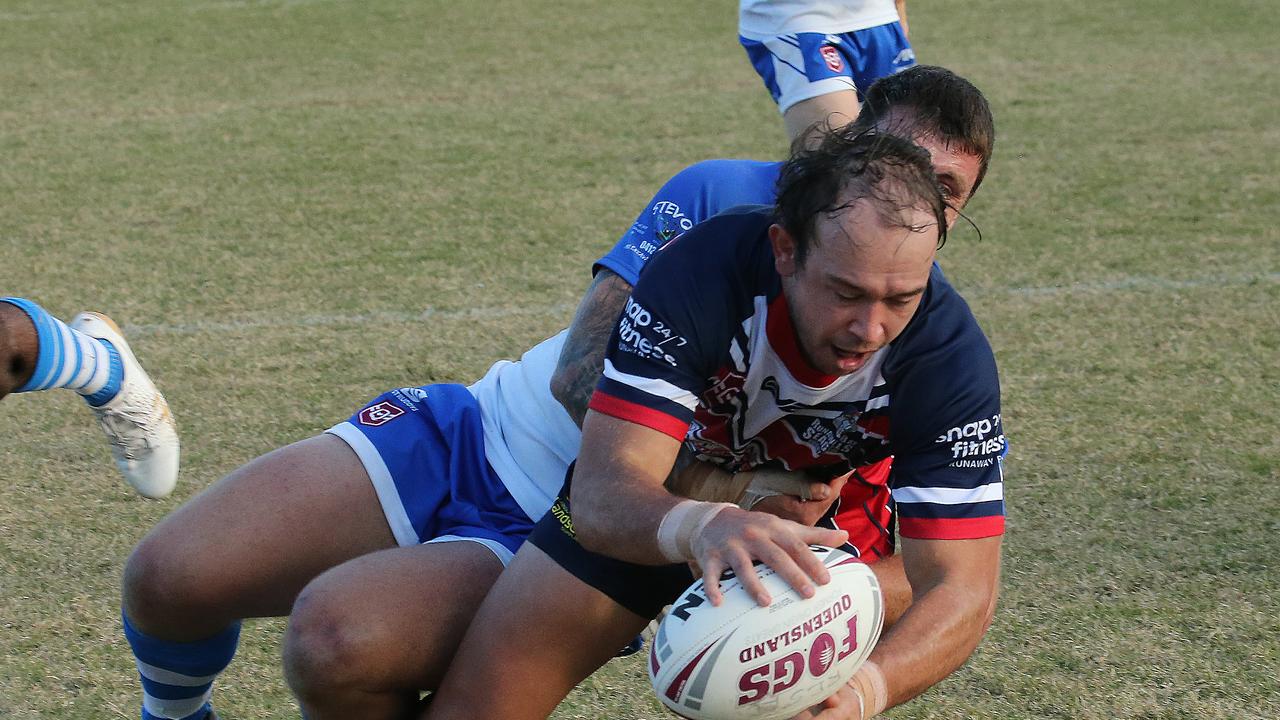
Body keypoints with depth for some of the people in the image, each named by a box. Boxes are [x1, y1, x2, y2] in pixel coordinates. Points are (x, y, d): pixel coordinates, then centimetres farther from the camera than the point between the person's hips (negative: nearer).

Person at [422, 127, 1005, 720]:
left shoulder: (952, 354, -32)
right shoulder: (700, 271, -35)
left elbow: (960, 585, -33)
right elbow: (600, 497, -41)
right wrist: (700, 527, -65)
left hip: (817, 519, 1)